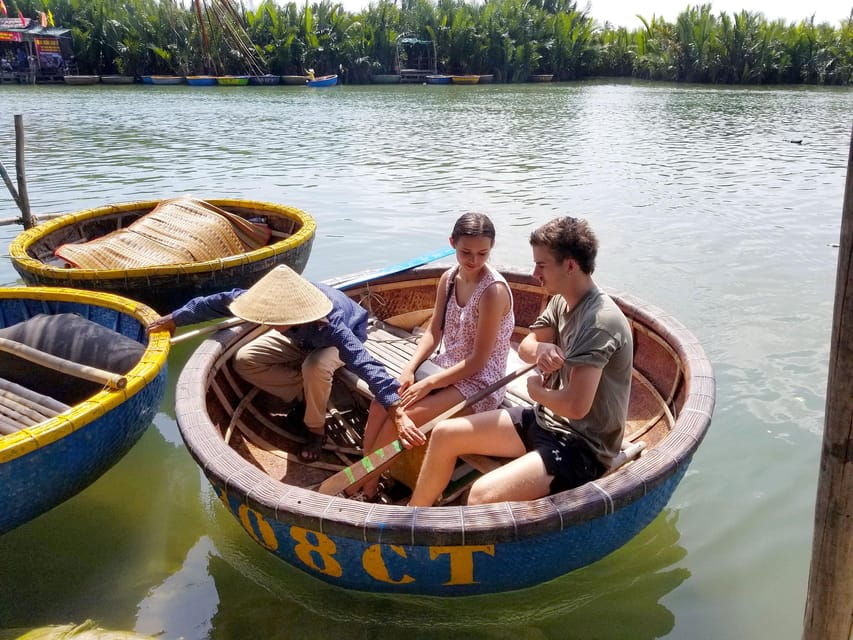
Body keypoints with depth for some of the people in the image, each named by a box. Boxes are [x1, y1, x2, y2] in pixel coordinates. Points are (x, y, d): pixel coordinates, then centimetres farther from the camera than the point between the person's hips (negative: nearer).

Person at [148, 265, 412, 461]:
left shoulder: (328, 324, -47)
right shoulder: (274, 300, -33)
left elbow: (365, 363, -55)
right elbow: (225, 301, -18)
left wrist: (394, 406, -64)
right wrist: (176, 318, -7)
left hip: (339, 338, -5)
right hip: (299, 338, 5)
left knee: (314, 367, -39)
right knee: (245, 361, -12)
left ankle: (316, 428, -11)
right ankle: (305, 393, -1)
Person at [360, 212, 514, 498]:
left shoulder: (494, 291, -21)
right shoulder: (448, 278, 0)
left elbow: (478, 360, -19)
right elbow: (434, 331, 7)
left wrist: (428, 384, -19)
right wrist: (409, 369, -8)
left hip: (479, 382, -7)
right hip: (445, 367, 7)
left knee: (403, 417, -21)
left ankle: (363, 484, 1)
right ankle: (364, 483, -4)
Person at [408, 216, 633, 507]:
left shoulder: (599, 321, -26)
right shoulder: (562, 300, 3)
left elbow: (576, 405, -32)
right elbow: (525, 346, 12)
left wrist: (536, 390, -11)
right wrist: (540, 349, -13)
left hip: (583, 447, -9)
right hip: (546, 420, 10)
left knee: (482, 495, -30)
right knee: (445, 434, 8)